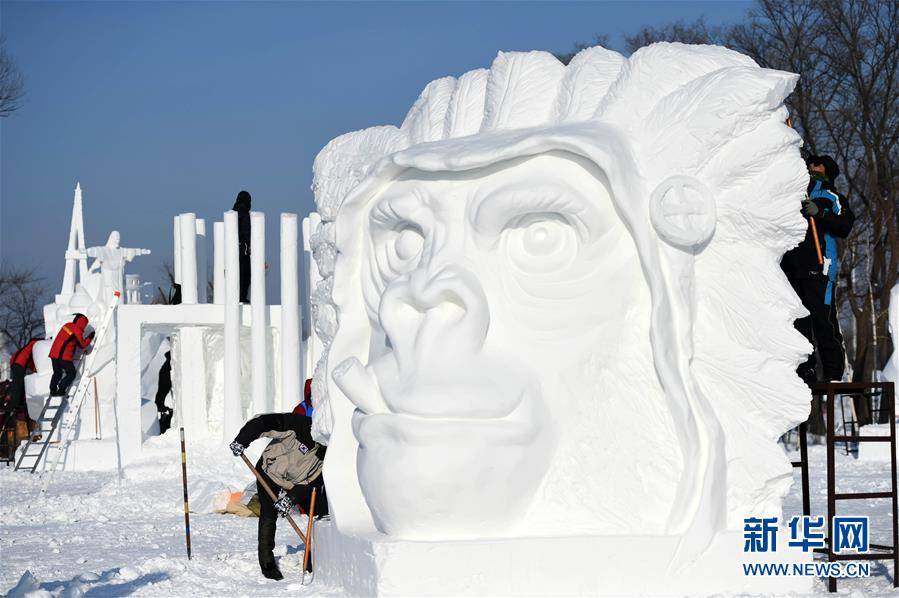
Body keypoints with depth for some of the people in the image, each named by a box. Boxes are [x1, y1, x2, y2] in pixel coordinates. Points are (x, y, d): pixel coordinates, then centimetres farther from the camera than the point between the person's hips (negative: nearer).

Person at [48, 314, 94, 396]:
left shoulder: (67, 325, 12)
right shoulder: (77, 331, -11)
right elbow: (82, 345, -3)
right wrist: (90, 338, 10)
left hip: (54, 353, 8)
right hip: (64, 356, -8)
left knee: (57, 373, 19)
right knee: (71, 374, 6)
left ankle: (53, 390, 13)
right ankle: (61, 389, -3)